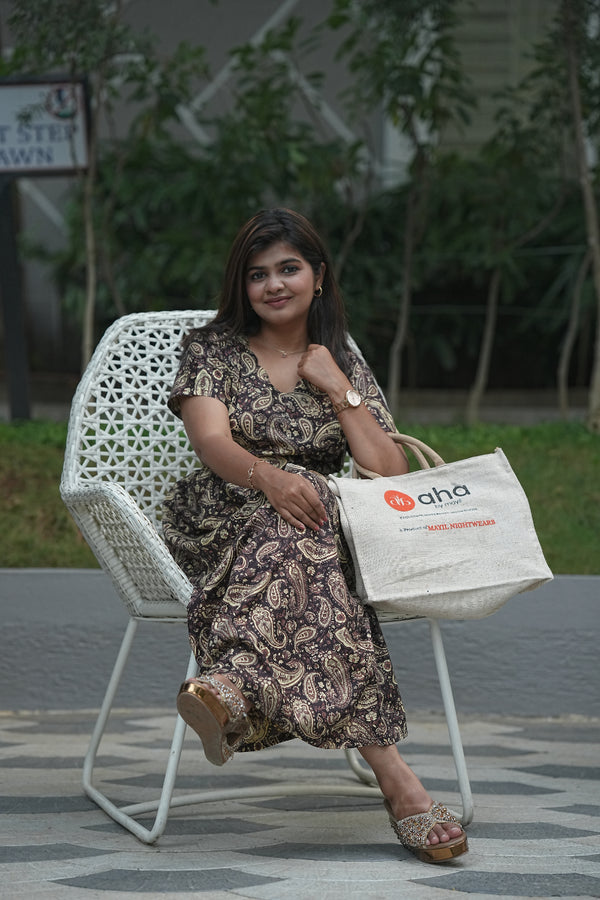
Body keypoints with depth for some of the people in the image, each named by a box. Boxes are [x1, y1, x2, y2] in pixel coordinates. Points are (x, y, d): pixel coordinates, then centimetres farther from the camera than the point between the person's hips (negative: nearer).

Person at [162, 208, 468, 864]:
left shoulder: (346, 366, 18)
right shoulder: (212, 348, 11)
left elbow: (390, 474, 5)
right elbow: (212, 442, -9)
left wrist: (337, 387, -2)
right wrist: (269, 477, -32)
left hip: (313, 524, 3)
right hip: (221, 526, -3)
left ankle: (234, 684, -62)